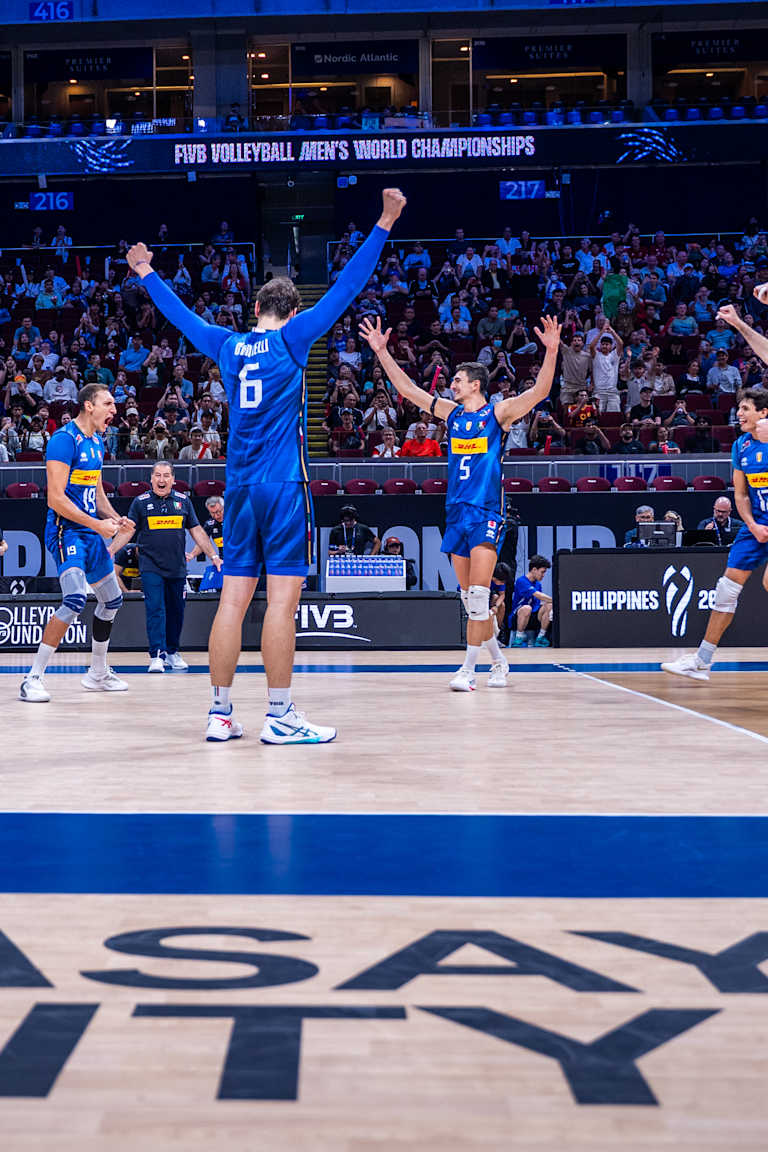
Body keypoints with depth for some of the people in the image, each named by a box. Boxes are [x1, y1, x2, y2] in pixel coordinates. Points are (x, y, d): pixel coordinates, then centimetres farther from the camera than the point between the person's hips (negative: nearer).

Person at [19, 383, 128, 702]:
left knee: (112, 600, 17)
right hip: (66, 530, -9)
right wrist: (97, 524, -20)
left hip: (91, 532, 10)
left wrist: (115, 519, 6)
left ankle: (98, 674, 33)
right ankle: (33, 678, -19)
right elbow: (55, 499, -21)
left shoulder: (97, 442, 13)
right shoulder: (64, 439, -15)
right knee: (75, 600, -25)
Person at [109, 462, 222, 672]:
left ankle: (172, 652, 22)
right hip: (151, 567, -3)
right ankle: (157, 655, -16)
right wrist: (111, 551, -9)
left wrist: (213, 556, 9)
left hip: (177, 567, 3)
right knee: (155, 610, -12)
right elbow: (127, 531, 3)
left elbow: (197, 532, 12)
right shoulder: (141, 502, 2)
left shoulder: (183, 501, 8)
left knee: (176, 611, 8)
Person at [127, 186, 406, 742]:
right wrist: (385, 223, -5)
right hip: (284, 486, -5)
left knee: (233, 599, 6)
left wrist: (148, 275, 42)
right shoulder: (292, 339, -2)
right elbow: (347, 287, -5)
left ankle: (221, 714, 8)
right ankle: (280, 717, -7)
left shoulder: (228, 345, 10)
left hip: (240, 488, 5)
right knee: (283, 597, -6)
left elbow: (182, 314, 26)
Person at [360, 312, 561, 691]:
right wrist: (381, 351, 13)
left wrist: (551, 351, -27)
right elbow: (406, 388, 17)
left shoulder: (498, 412, -1)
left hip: (486, 513, -6)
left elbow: (539, 391, -14)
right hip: (456, 510, 6)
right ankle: (498, 662, 22)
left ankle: (468, 669, -11)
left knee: (478, 593, -13)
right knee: (469, 596, 8)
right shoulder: (451, 413, 13)